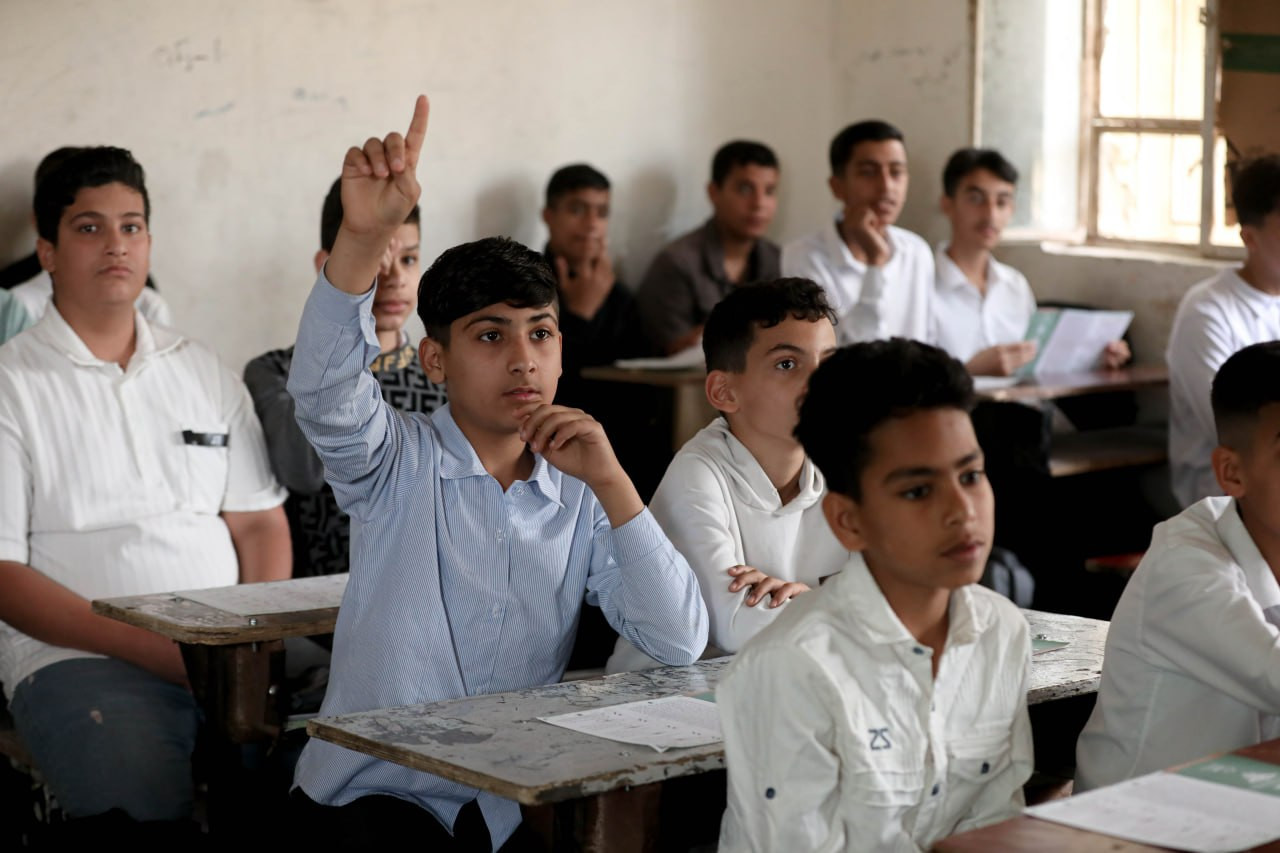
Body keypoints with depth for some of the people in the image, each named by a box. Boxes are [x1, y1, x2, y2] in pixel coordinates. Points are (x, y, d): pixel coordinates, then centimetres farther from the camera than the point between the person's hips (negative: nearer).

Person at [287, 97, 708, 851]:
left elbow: (680, 643, -3)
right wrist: (364, 236, -40)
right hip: (375, 790, -3)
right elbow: (324, 391, -23)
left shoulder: (581, 499, 7)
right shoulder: (401, 463, 0)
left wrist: (610, 481, -11)